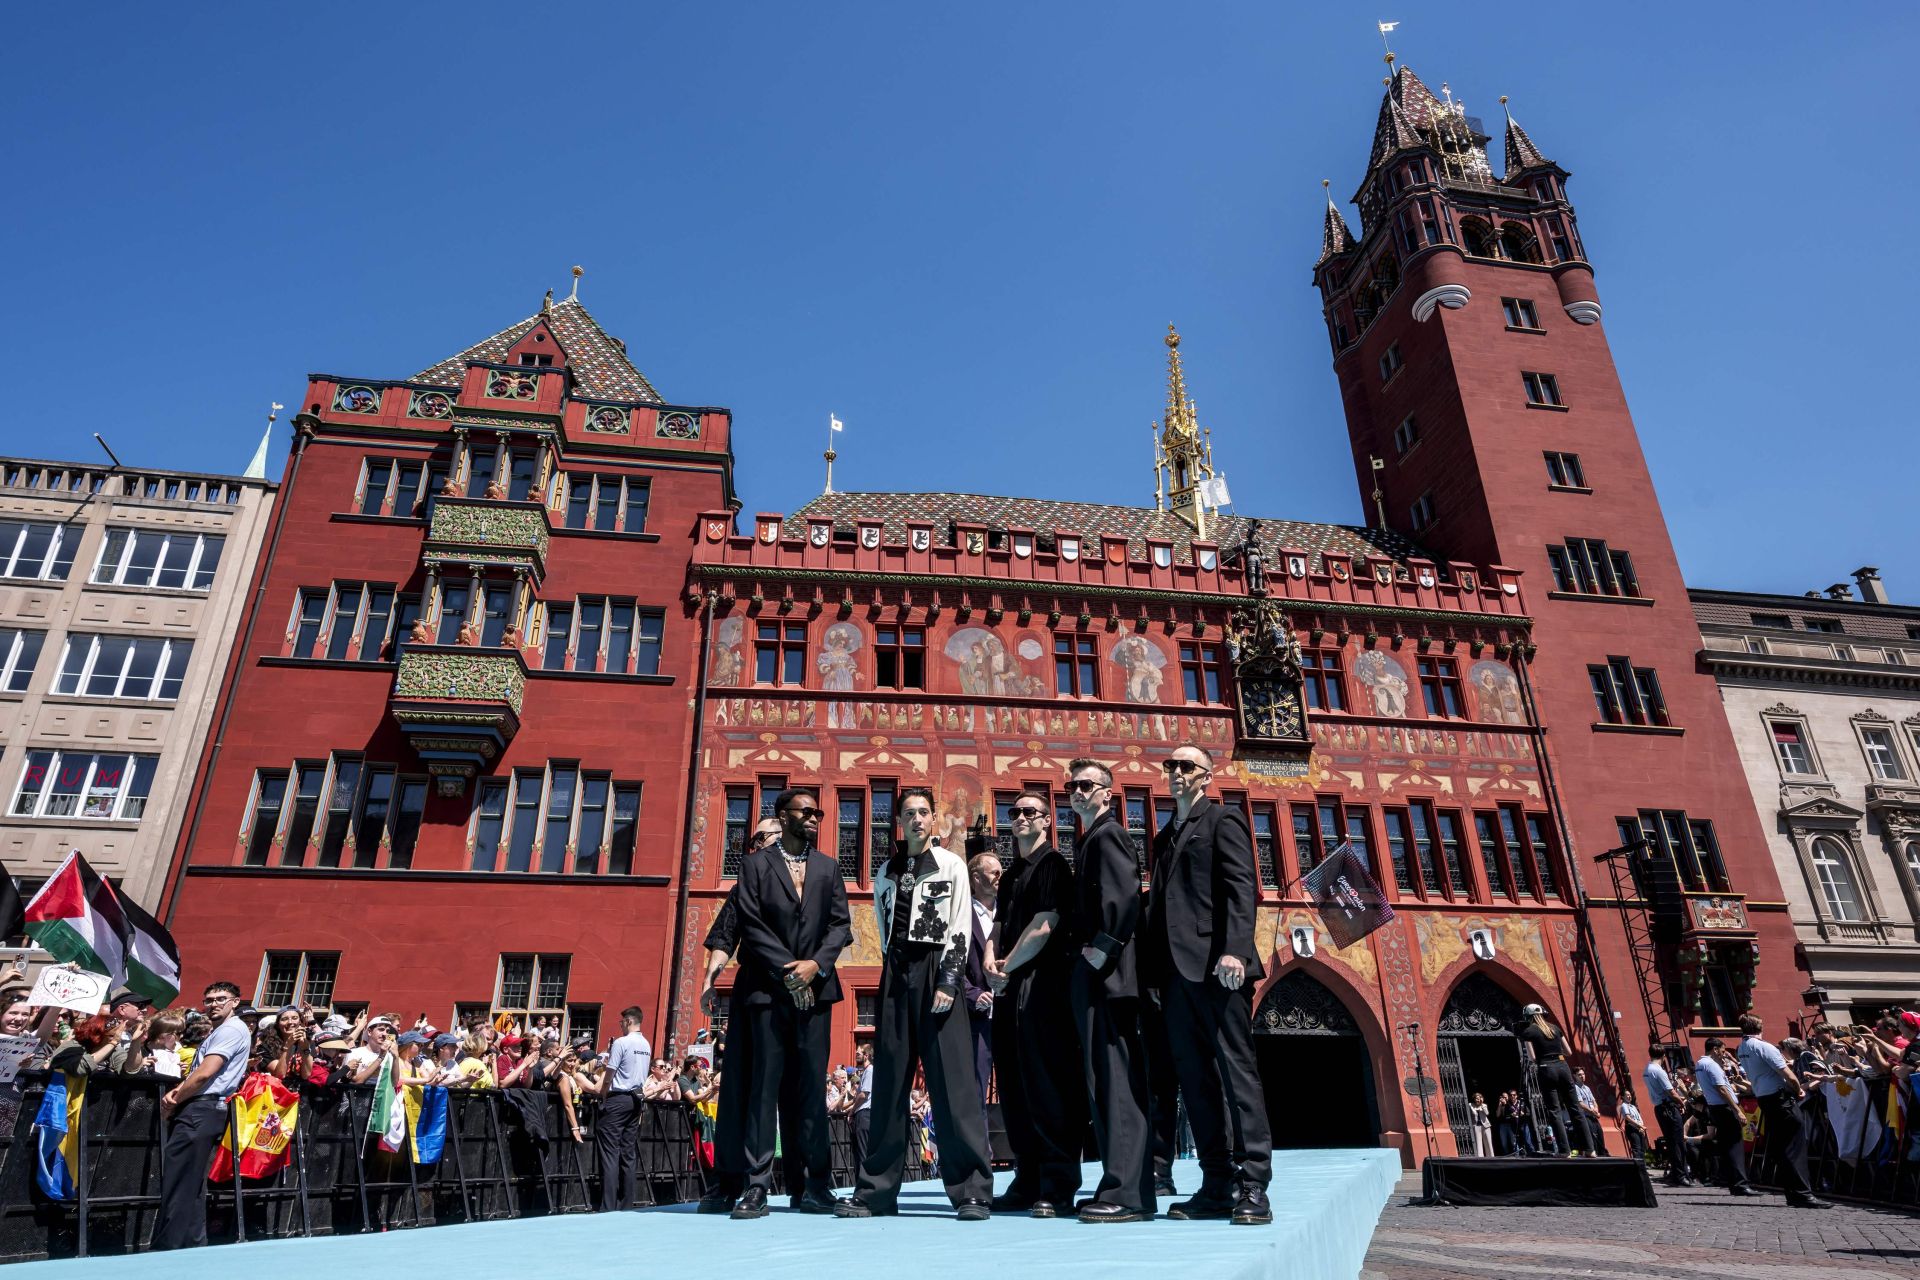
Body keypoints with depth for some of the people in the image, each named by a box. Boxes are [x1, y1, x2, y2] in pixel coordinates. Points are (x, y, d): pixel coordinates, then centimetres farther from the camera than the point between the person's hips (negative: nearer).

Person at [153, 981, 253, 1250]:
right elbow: (196, 1072, 17)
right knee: (191, 1188, 11)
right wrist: (176, 1092, -2)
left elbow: (204, 1073, -17)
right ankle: (193, 1245, 15)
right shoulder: (217, 1033, 24)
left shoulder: (231, 1030, -9)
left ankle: (167, 1250, -9)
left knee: (177, 1184, -10)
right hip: (198, 1110, 10)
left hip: (201, 1110, -10)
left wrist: (174, 1099, -5)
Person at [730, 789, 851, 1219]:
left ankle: (812, 1186, 7)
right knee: (765, 1084, -2)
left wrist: (815, 964, -8)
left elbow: (841, 924, 8)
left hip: (814, 988, 2)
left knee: (810, 1086, 3)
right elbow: (751, 926, -3)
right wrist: (787, 969, -10)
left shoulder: (828, 868, 15)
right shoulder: (756, 866, 6)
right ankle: (757, 1186, 2)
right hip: (769, 987, -2)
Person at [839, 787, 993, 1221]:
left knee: (951, 1081, -6)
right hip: (896, 974, 4)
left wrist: (947, 982, -12)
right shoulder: (886, 871, 16)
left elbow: (960, 928, -3)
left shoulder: (951, 866, 5)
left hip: (937, 972, -4)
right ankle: (876, 1190, 11)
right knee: (889, 1082, 5)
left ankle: (971, 1190, -3)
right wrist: (896, 969, 8)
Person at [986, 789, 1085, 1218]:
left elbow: (1044, 926, -13)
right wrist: (991, 964, -2)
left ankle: (1057, 1187, -1)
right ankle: (1027, 1181, 18)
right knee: (1014, 1086, 10)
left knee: (1046, 1085, -7)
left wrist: (1007, 965, -5)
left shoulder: (1052, 865, -4)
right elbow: (999, 925, 18)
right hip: (1010, 988, 9)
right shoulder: (1011, 873, 20)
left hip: (1041, 984, -8)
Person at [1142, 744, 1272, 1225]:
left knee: (1236, 1069, -6)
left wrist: (1233, 950, -21)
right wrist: (1155, 971, 11)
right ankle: (1218, 1186, 12)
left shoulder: (1222, 820, 3)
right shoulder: (1164, 836, 24)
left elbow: (1240, 887, -9)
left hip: (1215, 966, -7)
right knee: (1195, 1078, 6)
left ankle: (1253, 1187, -2)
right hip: (1177, 970, 7)